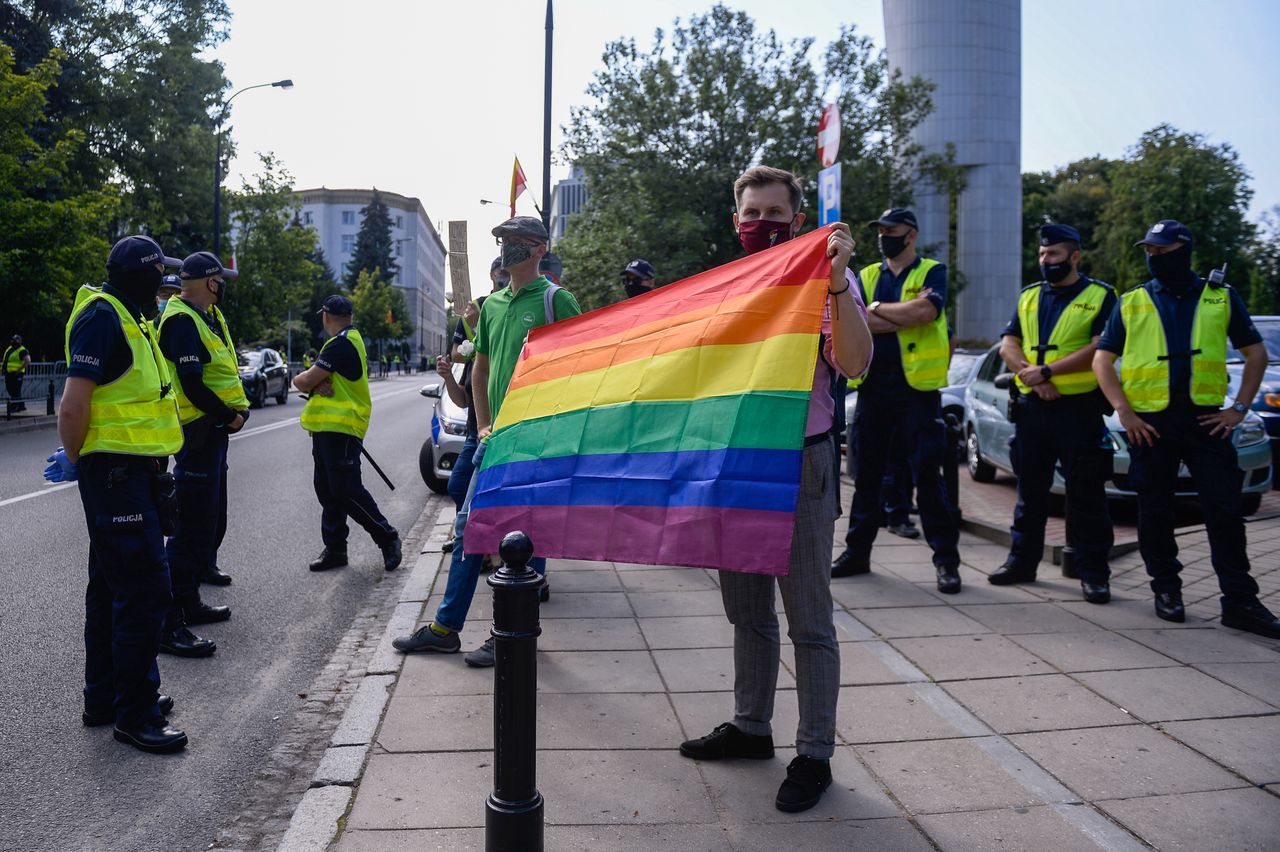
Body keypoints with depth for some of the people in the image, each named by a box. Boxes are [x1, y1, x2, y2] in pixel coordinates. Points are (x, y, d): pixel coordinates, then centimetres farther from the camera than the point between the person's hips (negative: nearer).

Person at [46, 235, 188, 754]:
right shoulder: (103, 317, -16)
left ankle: (104, 699, 31)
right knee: (145, 589, -7)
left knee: (112, 585, 18)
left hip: (128, 472, 10)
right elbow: (73, 406, -22)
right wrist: (75, 459, -7)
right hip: (116, 472, -10)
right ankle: (135, 715, 3)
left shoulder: (124, 317, 16)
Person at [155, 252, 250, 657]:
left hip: (215, 431, 11)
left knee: (211, 521, 18)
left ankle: (190, 602, 29)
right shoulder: (182, 322, -16)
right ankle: (170, 623, -5)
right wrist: (229, 417, -12)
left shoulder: (211, 317, 16)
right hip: (197, 435, -11)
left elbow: (228, 370, 17)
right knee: (192, 528, -10)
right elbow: (192, 386, -23)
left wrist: (240, 410, 2)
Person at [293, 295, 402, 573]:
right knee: (329, 491, 11)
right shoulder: (351, 340, 19)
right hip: (328, 428, 10)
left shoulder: (341, 344, -15)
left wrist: (302, 380, 6)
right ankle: (334, 549, 18)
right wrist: (318, 384, -9)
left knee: (347, 491, -8)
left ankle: (387, 538, 4)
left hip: (340, 429, -10)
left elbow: (305, 381, -16)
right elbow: (312, 379, 13)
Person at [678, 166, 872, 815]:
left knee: (808, 620, 1)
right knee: (746, 610, 17)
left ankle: (814, 754, 14)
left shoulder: (821, 278, -5)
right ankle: (750, 726, 32)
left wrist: (837, 281, -31)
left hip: (798, 463, -6)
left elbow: (853, 362, -21)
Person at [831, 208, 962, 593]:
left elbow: (925, 311, -18)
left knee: (927, 475, -3)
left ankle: (946, 558, 5)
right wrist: (906, 316, -12)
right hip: (873, 385, 4)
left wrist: (877, 309, -6)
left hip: (916, 386, -4)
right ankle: (858, 551, 21)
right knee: (867, 473, 10)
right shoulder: (867, 276, 14)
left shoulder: (931, 272, 3)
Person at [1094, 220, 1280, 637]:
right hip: (1149, 421, 0)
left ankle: (1240, 601, 5)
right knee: (1155, 511, 6)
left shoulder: (1221, 297, 7)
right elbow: (1102, 359, 5)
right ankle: (1166, 591, 20)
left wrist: (1239, 407, 0)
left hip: (1206, 418, 0)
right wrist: (1124, 411, -6)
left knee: (1225, 509, -1)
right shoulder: (1131, 303, 6)